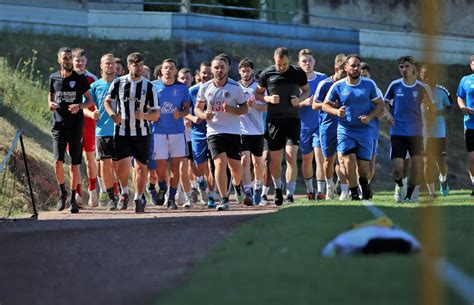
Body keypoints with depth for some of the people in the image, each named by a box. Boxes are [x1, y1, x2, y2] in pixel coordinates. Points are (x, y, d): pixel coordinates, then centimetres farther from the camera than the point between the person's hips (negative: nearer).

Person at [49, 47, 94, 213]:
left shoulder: (80, 78, 1)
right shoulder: (54, 78, 8)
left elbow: (90, 101, 5)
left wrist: (79, 106, -15)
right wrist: (50, 103, -3)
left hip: (76, 126, -1)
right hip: (59, 125, 1)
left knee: (74, 165, 2)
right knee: (58, 162, -11)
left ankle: (73, 198, 12)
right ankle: (62, 192, 12)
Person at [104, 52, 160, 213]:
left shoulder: (149, 86, -2)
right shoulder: (118, 83, -1)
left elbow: (156, 114, -1)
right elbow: (107, 101, 13)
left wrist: (144, 115, -22)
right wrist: (113, 114, -6)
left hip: (142, 133, 1)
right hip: (122, 132, -1)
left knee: (141, 167, 3)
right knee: (122, 164, -14)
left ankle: (138, 199, 18)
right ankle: (124, 192, 11)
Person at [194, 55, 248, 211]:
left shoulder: (235, 87, -3)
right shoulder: (205, 88, 1)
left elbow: (245, 109, 4)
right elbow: (197, 108, 12)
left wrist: (231, 109, -17)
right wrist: (204, 115, -11)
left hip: (233, 132, 0)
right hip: (214, 132, 0)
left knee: (236, 166, 5)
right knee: (220, 163, -17)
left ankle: (237, 183, 41)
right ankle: (224, 199, -9)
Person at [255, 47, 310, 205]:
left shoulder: (298, 73, 1)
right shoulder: (267, 74, 0)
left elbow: (307, 91, 13)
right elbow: (257, 94, 9)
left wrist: (299, 99, -8)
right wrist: (269, 98, -12)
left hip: (292, 119, -1)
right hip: (274, 120, 1)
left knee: (291, 156, -12)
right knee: (275, 159, 5)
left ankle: (290, 194, -10)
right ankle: (278, 189, 29)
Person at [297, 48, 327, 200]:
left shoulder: (323, 78, 1)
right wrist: (304, 103, -20)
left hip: (320, 123, -1)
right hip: (303, 124, 1)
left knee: (320, 157, -12)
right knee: (307, 159, 12)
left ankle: (321, 191, -10)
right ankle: (309, 190, 26)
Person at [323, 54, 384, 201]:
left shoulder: (369, 84, -1)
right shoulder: (338, 86, -2)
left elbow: (379, 104, 5)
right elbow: (325, 105, 4)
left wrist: (370, 117, -12)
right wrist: (336, 111, -17)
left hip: (364, 129, 1)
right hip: (345, 129, -1)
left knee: (363, 165, 0)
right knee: (349, 159, -16)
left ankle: (363, 182, 35)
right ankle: (354, 193, -3)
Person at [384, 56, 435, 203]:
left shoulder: (421, 87, 2)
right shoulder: (395, 85, 2)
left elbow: (431, 108, 12)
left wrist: (427, 97, -4)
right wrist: (389, 115, -1)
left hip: (416, 132, 1)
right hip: (397, 132, 0)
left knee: (416, 164, -6)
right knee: (398, 168, -9)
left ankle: (410, 194, 11)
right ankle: (399, 185, 23)